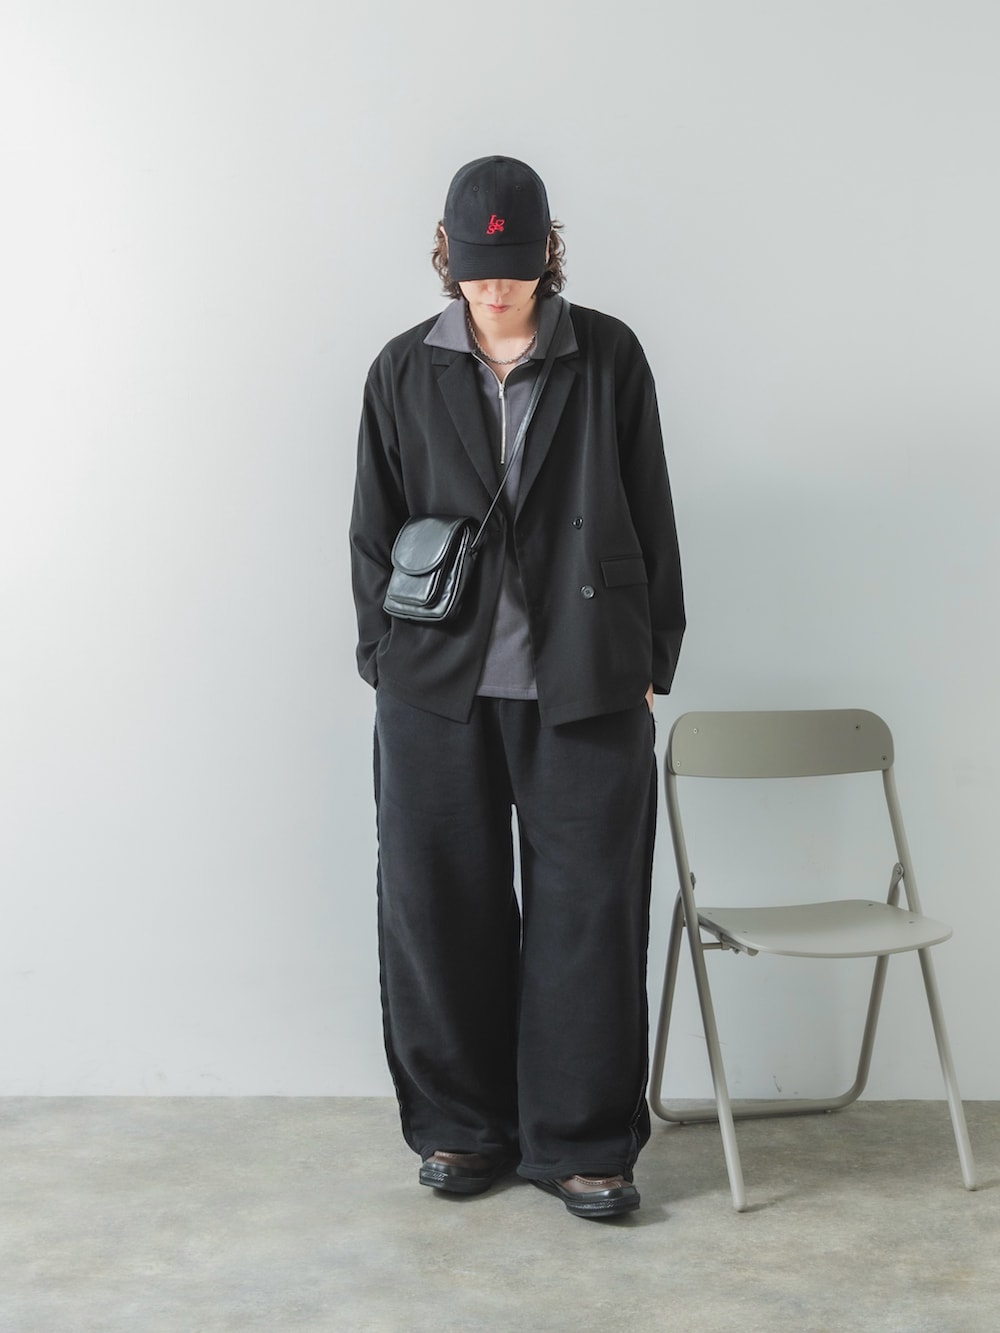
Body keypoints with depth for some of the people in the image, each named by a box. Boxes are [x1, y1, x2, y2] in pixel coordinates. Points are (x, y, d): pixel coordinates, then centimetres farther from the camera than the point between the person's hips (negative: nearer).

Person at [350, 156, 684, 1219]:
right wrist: (386, 655, 4)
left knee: (586, 910, 1)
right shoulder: (405, 371, 7)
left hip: (583, 685, -1)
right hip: (436, 688, 2)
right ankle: (463, 1124, 24)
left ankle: (580, 1141, 14)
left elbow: (650, 517, 5)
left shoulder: (608, 357, 3)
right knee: (442, 907, 7)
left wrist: (651, 662, 3)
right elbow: (374, 531, 11)